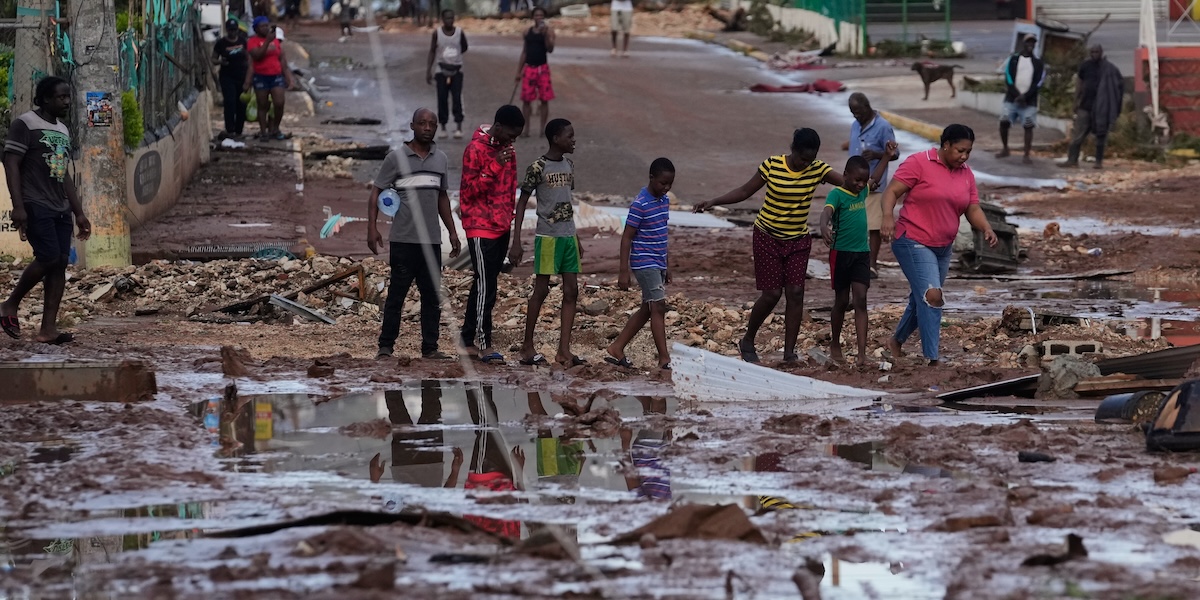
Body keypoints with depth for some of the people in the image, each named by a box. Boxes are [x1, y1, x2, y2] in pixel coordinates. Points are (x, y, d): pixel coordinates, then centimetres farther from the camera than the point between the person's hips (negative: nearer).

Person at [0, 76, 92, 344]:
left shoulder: (63, 131, 18)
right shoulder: (25, 124, -5)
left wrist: (79, 213, 18)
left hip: (60, 209, 8)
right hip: (35, 206, -8)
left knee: (60, 263, -2)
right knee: (48, 258, -18)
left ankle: (48, 329, -3)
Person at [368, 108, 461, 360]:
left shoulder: (440, 159, 13)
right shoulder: (396, 157, -2)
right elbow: (376, 192, -1)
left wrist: (452, 232, 20)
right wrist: (372, 228, -11)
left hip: (432, 241, 5)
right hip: (403, 240, -5)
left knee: (432, 296, 5)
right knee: (397, 293, -1)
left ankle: (430, 347, 10)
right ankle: (385, 346, 4)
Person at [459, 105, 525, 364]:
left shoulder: (508, 150, 11)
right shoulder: (476, 149, -13)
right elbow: (469, 191, -16)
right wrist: (494, 166, -25)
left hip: (501, 227, 8)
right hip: (481, 227, -8)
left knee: (486, 285, 10)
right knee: (486, 286, -10)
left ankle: (468, 340, 15)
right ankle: (483, 343, -8)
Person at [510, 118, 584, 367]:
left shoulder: (569, 165, 11)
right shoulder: (538, 168, -10)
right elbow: (522, 204, -7)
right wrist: (516, 242, -12)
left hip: (568, 236, 7)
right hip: (547, 236, -7)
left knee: (571, 291, 2)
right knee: (541, 290, -2)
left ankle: (564, 350, 3)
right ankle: (527, 347, 8)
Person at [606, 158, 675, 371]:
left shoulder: (664, 201, 10)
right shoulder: (640, 205, -16)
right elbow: (627, 237, -14)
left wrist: (665, 267, 23)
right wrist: (624, 272, -17)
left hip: (657, 263, 9)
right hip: (644, 263, -9)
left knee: (647, 309, 11)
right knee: (658, 307, -12)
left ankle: (617, 349, 20)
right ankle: (664, 359, -13)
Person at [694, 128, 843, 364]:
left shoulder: (817, 169, -8)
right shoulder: (772, 166, -14)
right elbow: (745, 190, -5)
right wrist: (714, 201, -13)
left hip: (798, 240, 3)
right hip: (768, 237, -3)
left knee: (795, 293, -6)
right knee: (772, 294, -4)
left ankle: (789, 351, 0)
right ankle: (747, 341, 18)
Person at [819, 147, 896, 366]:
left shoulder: (861, 191, 9)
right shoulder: (837, 194, -12)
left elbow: (875, 177, 31)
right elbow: (827, 211, -32)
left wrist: (886, 156, 28)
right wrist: (824, 227, -52)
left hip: (862, 252, 5)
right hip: (841, 252, -5)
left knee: (861, 299, -5)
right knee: (842, 300, 8)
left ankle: (862, 353, -13)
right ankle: (835, 345, 28)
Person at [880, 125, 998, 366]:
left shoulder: (966, 174, 9)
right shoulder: (919, 163, -11)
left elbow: (973, 209, 9)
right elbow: (892, 191, -13)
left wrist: (986, 229, -11)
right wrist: (888, 217, -31)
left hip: (943, 247, 7)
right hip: (913, 242, -7)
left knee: (921, 299, 17)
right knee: (932, 296, -19)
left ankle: (897, 341, 41)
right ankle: (932, 359, -20)